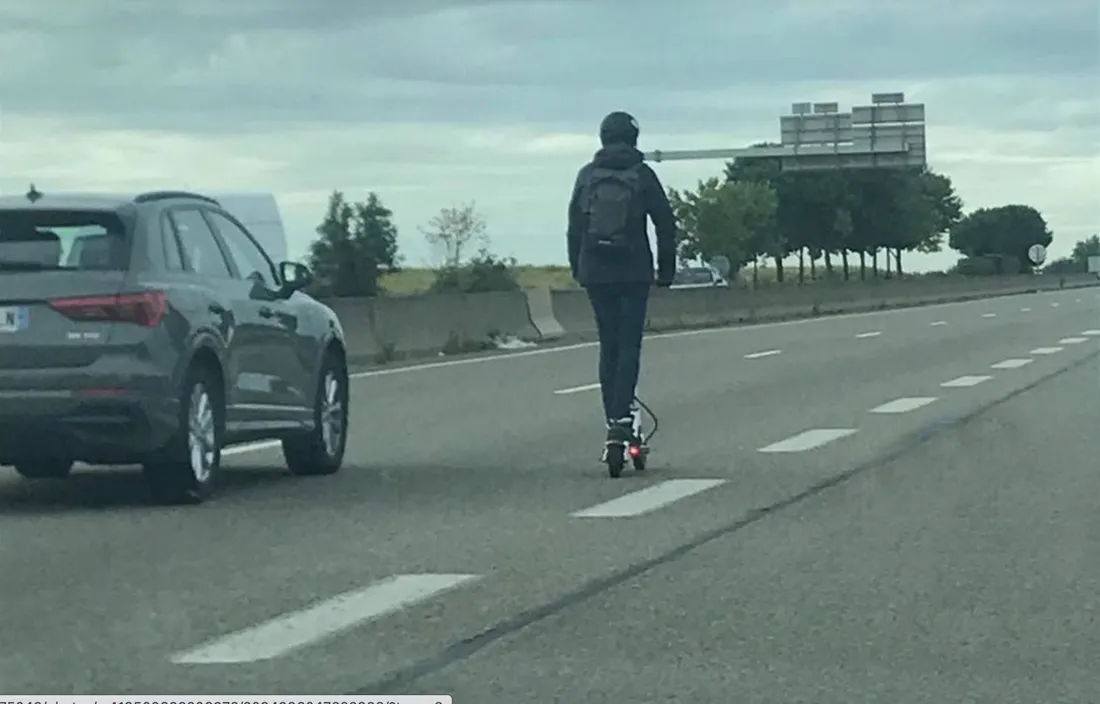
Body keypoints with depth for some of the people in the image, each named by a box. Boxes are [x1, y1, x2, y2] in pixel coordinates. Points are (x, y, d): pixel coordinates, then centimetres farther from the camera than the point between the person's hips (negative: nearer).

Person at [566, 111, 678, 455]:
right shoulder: (642, 175, -1)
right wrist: (666, 268, 6)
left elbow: (574, 225, 9)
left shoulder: (587, 175, 6)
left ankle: (614, 418, 8)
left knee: (608, 345, 9)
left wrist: (577, 268, 16)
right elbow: (665, 223, -1)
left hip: (596, 272, 3)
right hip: (634, 272, -2)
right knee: (629, 345, -3)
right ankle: (621, 416, -17)